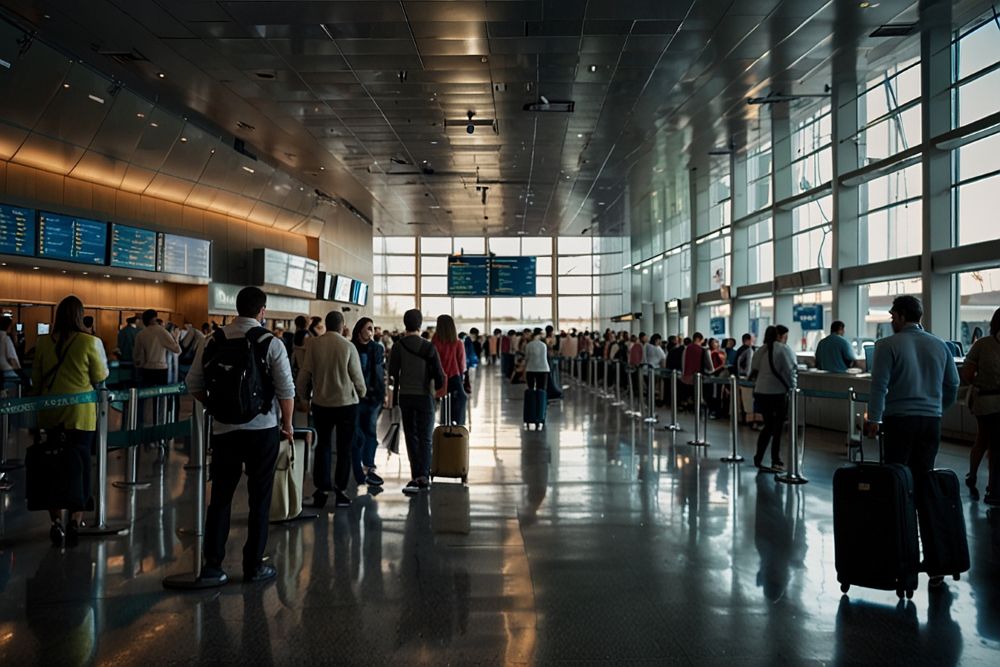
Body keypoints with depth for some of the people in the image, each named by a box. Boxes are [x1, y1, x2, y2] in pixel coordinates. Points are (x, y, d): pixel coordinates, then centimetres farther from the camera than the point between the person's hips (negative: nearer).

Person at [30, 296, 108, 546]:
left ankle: (56, 522, 14)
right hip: (80, 413, -3)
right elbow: (100, 377, -2)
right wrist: (104, 367, 18)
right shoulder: (88, 342, -11)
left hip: (51, 413, 3)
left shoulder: (44, 342, 0)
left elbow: (36, 378, 9)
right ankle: (74, 523, 2)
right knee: (80, 466, 5)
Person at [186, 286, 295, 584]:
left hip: (224, 429, 3)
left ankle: (212, 565, 15)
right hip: (263, 428, -3)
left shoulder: (213, 342, 1)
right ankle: (253, 566, 15)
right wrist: (287, 425, 4)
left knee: (220, 496, 12)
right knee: (259, 498, 8)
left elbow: (194, 384, 5)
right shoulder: (271, 343, -9)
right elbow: (286, 390, -10)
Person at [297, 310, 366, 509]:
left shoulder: (313, 344, -7)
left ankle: (321, 489, 11)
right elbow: (357, 375, -4)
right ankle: (340, 490, 8)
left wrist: (301, 397, 10)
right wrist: (362, 393, 16)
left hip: (321, 402, 2)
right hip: (346, 402, -2)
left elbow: (305, 373, -5)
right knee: (344, 448, 8)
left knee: (323, 446, 13)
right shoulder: (348, 346, -10)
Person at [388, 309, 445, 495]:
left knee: (411, 436, 12)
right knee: (425, 437, 4)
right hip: (425, 396, -1)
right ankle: (423, 476, -8)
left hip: (405, 396, 2)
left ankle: (416, 475, 13)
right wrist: (436, 387, 11)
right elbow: (439, 375, -10)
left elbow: (392, 372, -6)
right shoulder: (428, 347, -8)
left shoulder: (398, 347, -5)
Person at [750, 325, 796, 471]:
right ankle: (775, 462, 8)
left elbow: (753, 372, 14)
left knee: (768, 425, 15)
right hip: (778, 393, -6)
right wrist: (792, 388, -3)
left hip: (760, 392, 6)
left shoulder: (760, 351, 11)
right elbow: (790, 371, -11)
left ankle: (758, 458, 14)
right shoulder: (784, 350, -6)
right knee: (778, 427, 4)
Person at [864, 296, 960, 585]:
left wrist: (874, 419, -9)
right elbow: (952, 385, 16)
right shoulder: (939, 345, 10)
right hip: (931, 422, 4)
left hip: (900, 421, -4)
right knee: (924, 484, 7)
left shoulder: (888, 345, -5)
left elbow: (879, 384, -12)